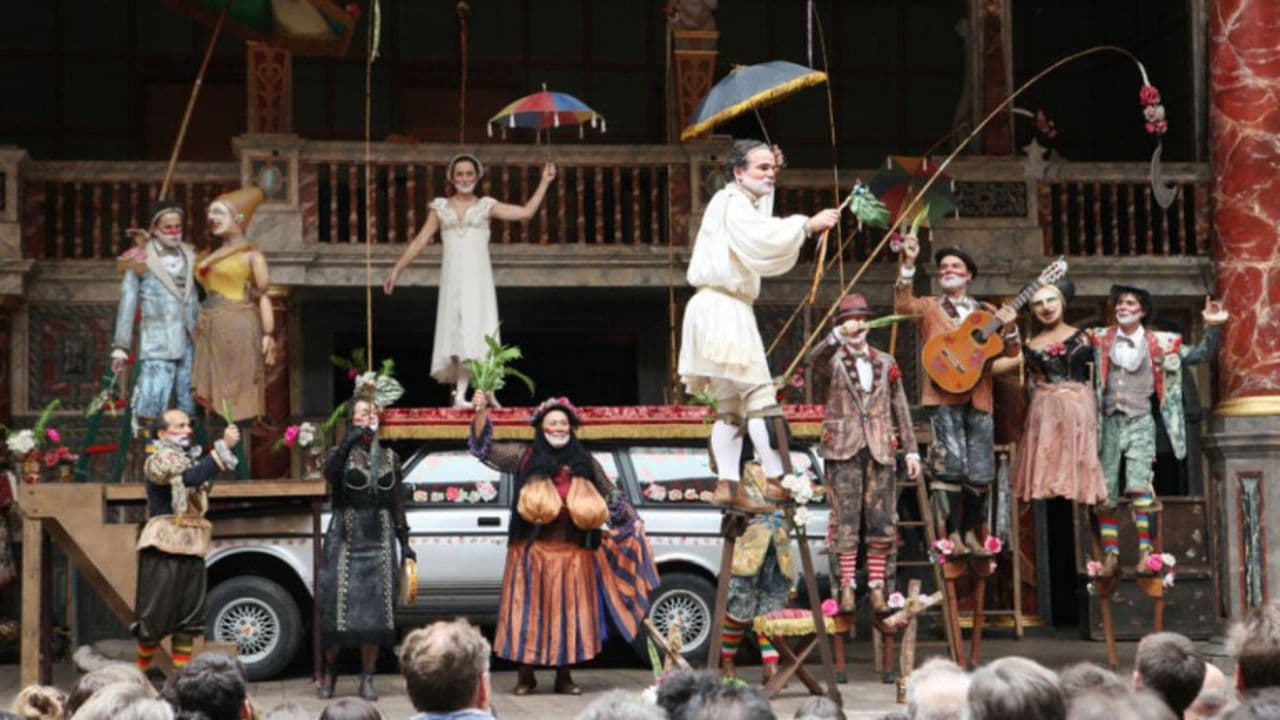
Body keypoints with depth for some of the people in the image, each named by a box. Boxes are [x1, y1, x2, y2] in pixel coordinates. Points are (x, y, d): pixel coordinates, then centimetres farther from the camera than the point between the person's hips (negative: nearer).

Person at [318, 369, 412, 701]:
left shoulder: (390, 457, 11)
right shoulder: (342, 454, 1)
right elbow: (330, 472, -24)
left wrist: (405, 544, 10)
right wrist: (350, 441, -39)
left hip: (379, 540, 3)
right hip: (345, 538, -3)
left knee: (375, 610, 0)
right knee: (338, 608, -6)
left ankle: (367, 679, 7)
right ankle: (329, 672, 12)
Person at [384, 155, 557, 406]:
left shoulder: (486, 206, 9)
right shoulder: (441, 207, 13)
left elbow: (526, 212, 2)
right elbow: (420, 241, 13)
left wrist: (544, 183, 1)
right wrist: (397, 269, 9)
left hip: (477, 278, -1)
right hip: (452, 277, 1)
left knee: (472, 331, -11)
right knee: (456, 332, -3)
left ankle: (460, 394, -16)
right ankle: (460, 393, -3)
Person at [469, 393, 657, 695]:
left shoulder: (585, 463, 10)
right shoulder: (525, 456, 3)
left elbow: (611, 495, 20)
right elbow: (484, 448, 1)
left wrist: (632, 520, 11)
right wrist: (481, 412, -11)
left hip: (573, 553, 2)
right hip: (533, 550, -2)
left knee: (568, 613, 4)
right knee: (530, 611, 1)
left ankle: (564, 677, 14)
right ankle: (525, 676, 10)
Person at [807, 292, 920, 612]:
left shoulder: (885, 363, 16)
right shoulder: (834, 360, 5)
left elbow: (901, 408, 16)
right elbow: (814, 360, -21)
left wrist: (911, 450, 9)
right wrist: (837, 335, -40)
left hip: (879, 450, 3)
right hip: (844, 448, -3)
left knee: (882, 522, -1)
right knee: (846, 520, -7)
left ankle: (876, 587, 6)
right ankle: (846, 586, -3)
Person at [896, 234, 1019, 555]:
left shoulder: (985, 312, 21)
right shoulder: (929, 307, 13)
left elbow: (1011, 352, 16)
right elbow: (903, 305, -9)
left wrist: (1008, 328, -6)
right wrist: (909, 264, -21)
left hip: (978, 397, 3)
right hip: (944, 395, -3)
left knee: (980, 472, -1)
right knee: (951, 465, -13)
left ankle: (971, 533, 12)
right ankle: (952, 534, -9)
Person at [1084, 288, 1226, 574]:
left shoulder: (1159, 343, 4)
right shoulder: (1100, 339, 4)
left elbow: (1201, 354, 5)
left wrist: (1212, 327, -10)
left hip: (1140, 422, -2)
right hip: (1108, 422, 2)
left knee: (1138, 485, -15)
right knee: (1105, 491, 1)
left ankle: (1145, 553, -15)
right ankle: (1110, 554, 9)